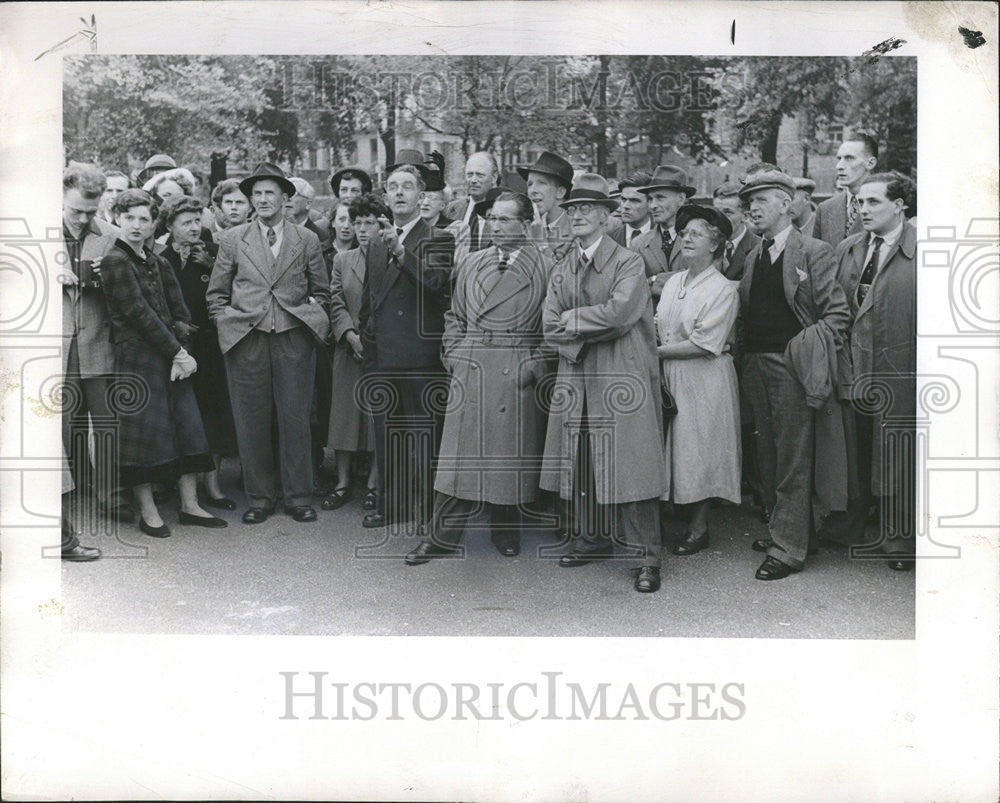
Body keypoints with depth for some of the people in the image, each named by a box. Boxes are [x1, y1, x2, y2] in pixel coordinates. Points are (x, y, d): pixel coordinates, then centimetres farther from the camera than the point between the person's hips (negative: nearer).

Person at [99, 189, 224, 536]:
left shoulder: (154, 261, 15)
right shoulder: (114, 261, -7)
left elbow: (179, 312, 12)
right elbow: (139, 314, -13)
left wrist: (180, 352, -4)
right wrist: (176, 353, -13)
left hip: (171, 355, 7)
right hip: (137, 357, -7)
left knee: (187, 426, 7)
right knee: (145, 428, -3)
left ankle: (189, 505, 16)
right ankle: (148, 513, 8)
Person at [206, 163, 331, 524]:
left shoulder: (307, 240, 10)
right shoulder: (232, 239, 11)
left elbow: (321, 292, 15)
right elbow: (216, 294, 13)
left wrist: (313, 321, 2)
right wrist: (228, 323, 2)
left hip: (294, 341, 0)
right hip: (246, 341, 1)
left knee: (295, 419, 0)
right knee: (252, 421, 2)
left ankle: (298, 497, 12)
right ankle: (260, 498, 13)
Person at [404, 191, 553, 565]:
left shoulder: (544, 266, 0)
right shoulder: (470, 263, 13)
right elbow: (455, 317, 18)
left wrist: (536, 363, -8)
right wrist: (455, 355, 6)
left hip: (517, 374, -2)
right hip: (470, 369, 3)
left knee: (511, 450, 5)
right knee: (462, 451, 2)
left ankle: (506, 534, 21)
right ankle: (444, 536, 9)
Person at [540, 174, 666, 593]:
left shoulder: (628, 262, -1)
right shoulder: (561, 269, 15)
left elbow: (619, 313, -16)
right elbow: (550, 327, 7)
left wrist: (573, 319, -5)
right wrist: (593, 331, -8)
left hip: (621, 378, -5)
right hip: (575, 376, 6)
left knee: (629, 463, -7)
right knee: (578, 461, 8)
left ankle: (646, 557, -1)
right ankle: (591, 539, 24)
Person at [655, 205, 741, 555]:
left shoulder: (723, 290, -11)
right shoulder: (673, 281, 11)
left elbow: (703, 344, -16)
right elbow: (660, 328, 14)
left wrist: (656, 351, -12)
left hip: (703, 381, -6)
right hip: (670, 378, 6)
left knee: (699, 448, 1)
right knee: (673, 446, 8)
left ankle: (699, 527, 14)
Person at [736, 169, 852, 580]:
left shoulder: (814, 252, -5)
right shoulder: (753, 257, 14)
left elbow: (837, 314, -7)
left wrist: (815, 357, -12)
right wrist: (748, 356, 8)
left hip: (792, 367, -7)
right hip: (758, 367, 7)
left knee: (793, 461, -2)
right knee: (769, 457, 13)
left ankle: (789, 548, 5)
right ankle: (785, 528, 28)